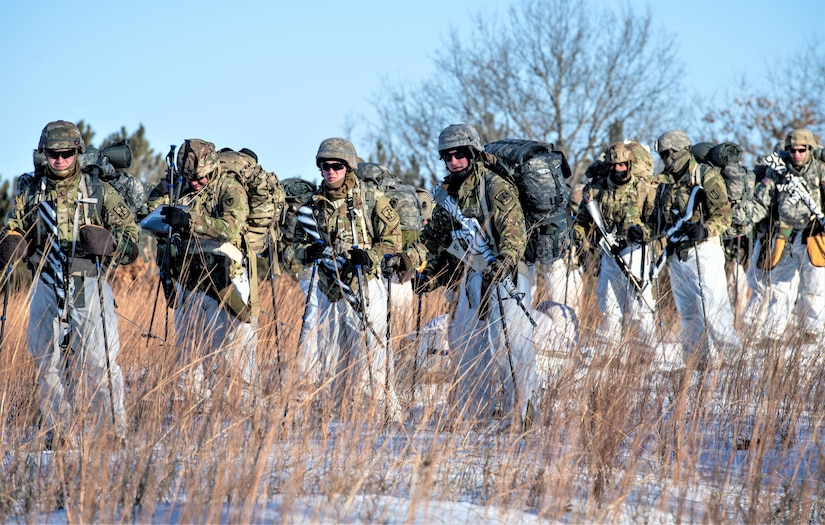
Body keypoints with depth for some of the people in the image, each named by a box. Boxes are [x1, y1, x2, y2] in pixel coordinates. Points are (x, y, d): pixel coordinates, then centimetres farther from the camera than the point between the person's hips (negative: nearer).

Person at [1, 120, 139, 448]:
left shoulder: (99, 191, 3)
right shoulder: (29, 191, 9)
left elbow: (130, 235, 3)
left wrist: (106, 242, -18)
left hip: (89, 287, -3)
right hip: (47, 287, 3)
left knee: (99, 359, -9)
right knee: (47, 361, 5)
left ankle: (116, 430, -1)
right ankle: (56, 432, 15)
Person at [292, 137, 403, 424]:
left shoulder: (370, 199, -1)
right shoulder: (313, 204, 11)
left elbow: (393, 238, -1)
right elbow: (298, 242, 16)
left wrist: (370, 255, -18)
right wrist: (309, 252, -7)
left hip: (365, 285, -5)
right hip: (330, 289, 5)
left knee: (371, 351, -10)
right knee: (332, 357, 6)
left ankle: (389, 413, -6)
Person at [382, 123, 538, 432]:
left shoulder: (495, 186, -10)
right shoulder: (447, 194, 13)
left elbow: (514, 229, -21)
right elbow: (435, 238, 20)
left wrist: (505, 260, -38)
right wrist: (406, 260, 7)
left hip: (503, 276, -8)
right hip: (469, 276, 8)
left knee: (507, 346, -12)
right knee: (464, 344, 7)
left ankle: (518, 416, -8)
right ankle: (475, 416, 15)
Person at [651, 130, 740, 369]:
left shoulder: (706, 176, -4)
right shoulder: (666, 183, 17)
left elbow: (724, 214, -11)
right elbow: (658, 220, 26)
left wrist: (705, 229, -26)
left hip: (703, 250, -7)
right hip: (676, 255, 7)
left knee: (712, 306, -11)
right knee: (687, 311, 7)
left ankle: (725, 354, -7)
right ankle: (697, 358, 11)